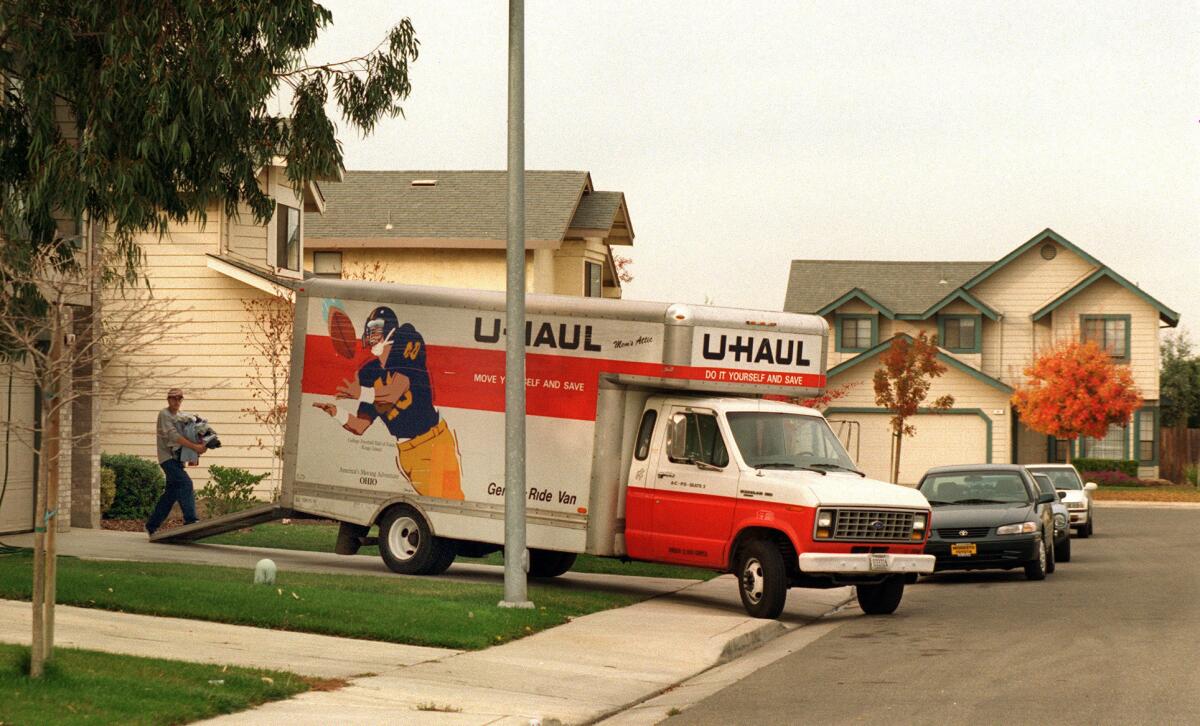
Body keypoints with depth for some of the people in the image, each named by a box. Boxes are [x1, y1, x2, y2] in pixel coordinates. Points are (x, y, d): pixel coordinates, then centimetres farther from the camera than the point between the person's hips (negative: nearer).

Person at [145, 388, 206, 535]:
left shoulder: (181, 416, 17)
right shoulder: (164, 415, -7)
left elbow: (189, 434, 16)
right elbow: (173, 436, -19)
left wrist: (200, 446, -4)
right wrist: (195, 447, -23)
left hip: (178, 459, 8)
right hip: (168, 458, -8)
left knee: (171, 493, 8)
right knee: (185, 483, -21)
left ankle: (152, 526, 17)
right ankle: (190, 521, -24)